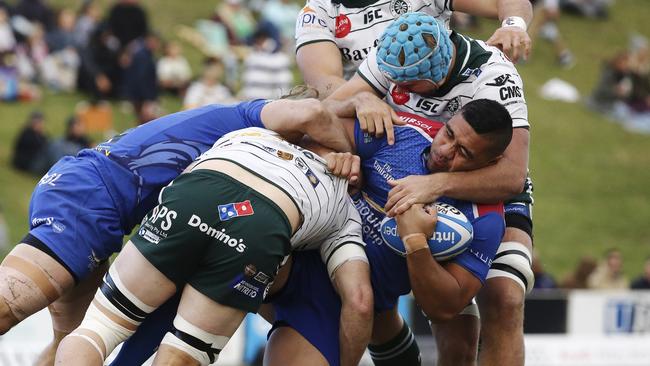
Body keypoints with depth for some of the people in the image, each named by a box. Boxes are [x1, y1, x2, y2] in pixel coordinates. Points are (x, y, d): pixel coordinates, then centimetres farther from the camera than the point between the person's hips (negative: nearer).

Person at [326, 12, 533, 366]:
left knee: (504, 302, -25)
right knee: (455, 317, -13)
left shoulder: (493, 77, -30)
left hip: (493, 195, -3)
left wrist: (436, 184, -53)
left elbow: (512, 175, -39)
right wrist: (363, 99, -36)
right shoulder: (393, 56, -16)